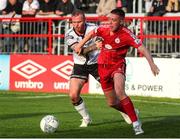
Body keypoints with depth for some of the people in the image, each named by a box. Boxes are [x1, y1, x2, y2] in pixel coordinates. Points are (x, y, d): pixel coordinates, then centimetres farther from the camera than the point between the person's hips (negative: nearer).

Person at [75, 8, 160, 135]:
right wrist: (80, 45, 19)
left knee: (119, 92, -33)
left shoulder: (126, 34, -22)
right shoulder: (104, 29, -8)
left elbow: (142, 48, -29)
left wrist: (151, 63, -42)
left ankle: (136, 123, -26)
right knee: (112, 103, 11)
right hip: (103, 67, 5)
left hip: (118, 66, -5)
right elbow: (92, 33, 14)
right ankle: (133, 114, 39)